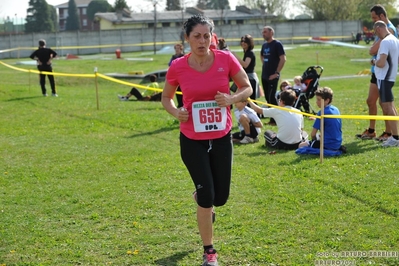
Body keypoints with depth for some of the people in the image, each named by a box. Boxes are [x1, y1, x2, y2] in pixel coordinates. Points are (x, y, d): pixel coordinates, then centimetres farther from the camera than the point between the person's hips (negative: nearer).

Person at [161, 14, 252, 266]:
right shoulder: (178, 67, -11)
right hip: (192, 140, -1)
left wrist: (231, 98, -20)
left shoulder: (226, 59, -11)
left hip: (222, 137, 2)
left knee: (220, 197, 9)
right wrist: (176, 111, -15)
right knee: (206, 195, -3)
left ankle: (205, 203, 49)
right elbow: (166, 97, 5)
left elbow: (247, 88, 0)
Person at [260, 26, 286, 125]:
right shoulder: (264, 45, 13)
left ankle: (275, 119, -3)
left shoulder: (277, 44, -9)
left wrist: (277, 73, -17)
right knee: (267, 98, 10)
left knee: (271, 97, -11)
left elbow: (283, 59, -16)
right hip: (264, 75, 8)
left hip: (273, 76, -8)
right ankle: (272, 118, 19)